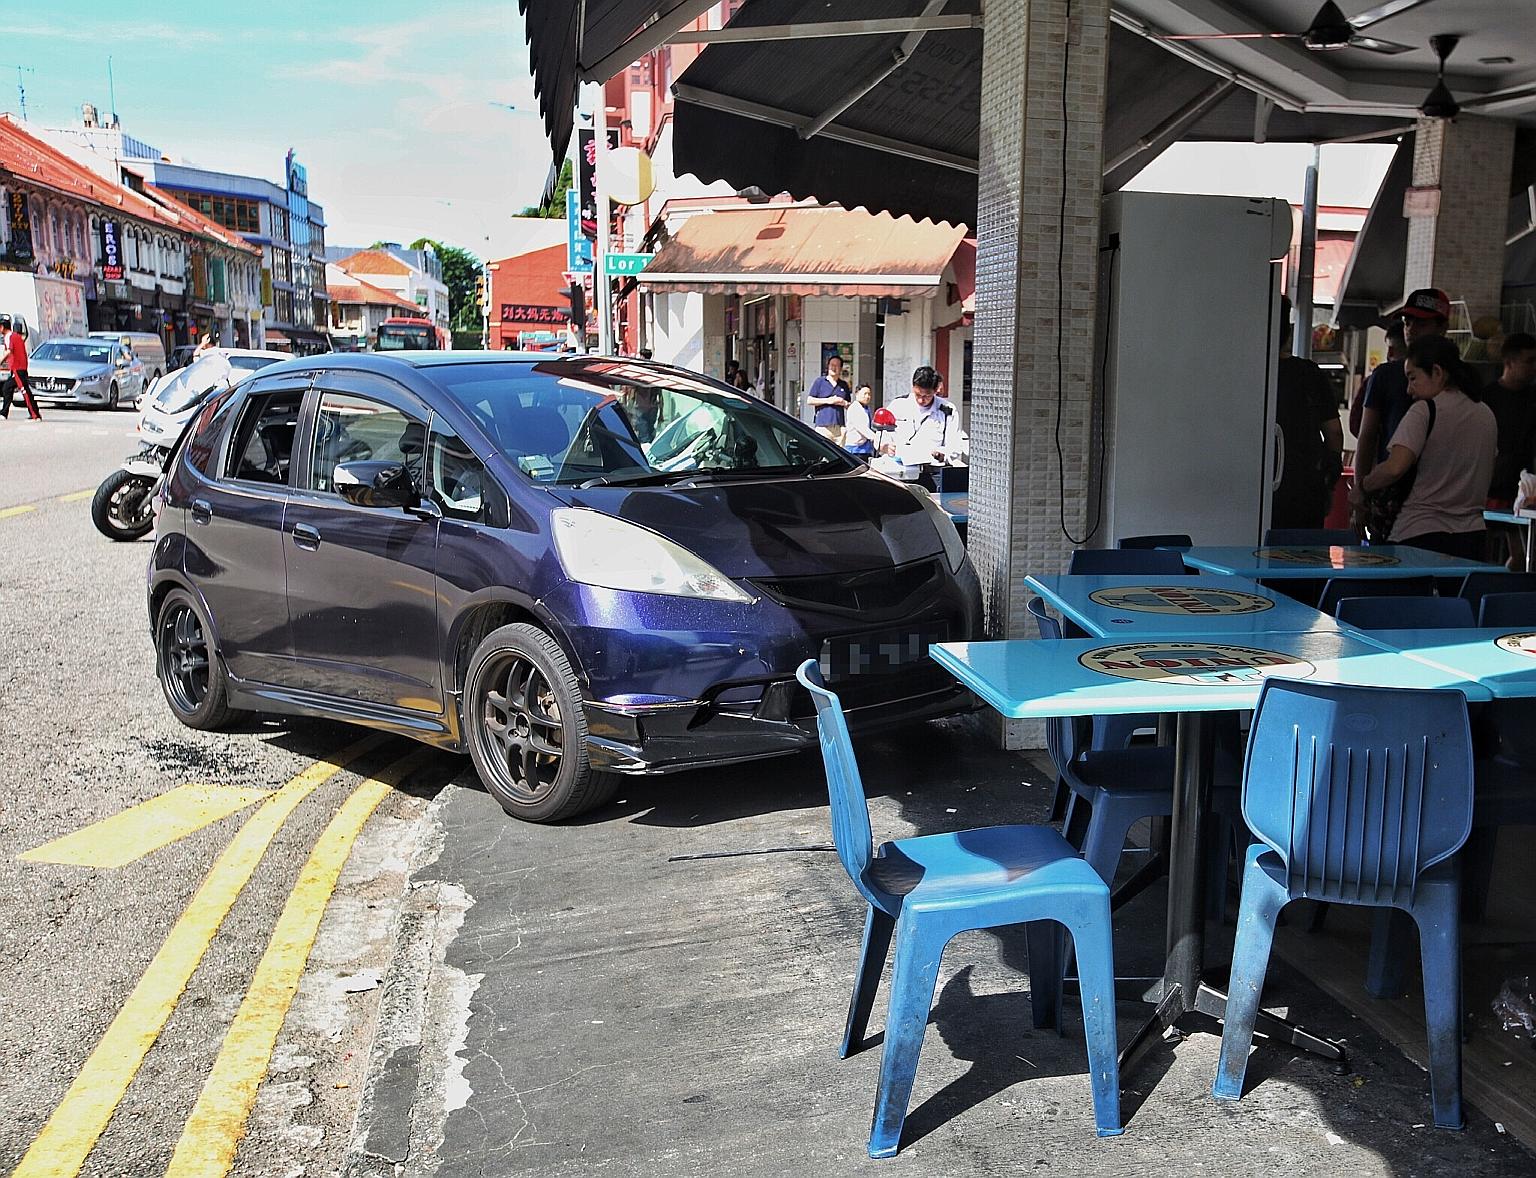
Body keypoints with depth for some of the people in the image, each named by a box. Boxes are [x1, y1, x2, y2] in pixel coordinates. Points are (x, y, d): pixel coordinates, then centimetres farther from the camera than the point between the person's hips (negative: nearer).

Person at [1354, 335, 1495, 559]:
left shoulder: (1425, 410, -9)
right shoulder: (1487, 415, 13)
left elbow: (1395, 467, -20)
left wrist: (1361, 487, -5)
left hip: (1421, 535, -6)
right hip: (1472, 535, 7)